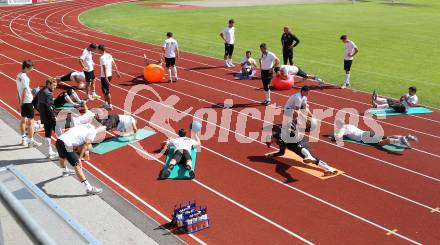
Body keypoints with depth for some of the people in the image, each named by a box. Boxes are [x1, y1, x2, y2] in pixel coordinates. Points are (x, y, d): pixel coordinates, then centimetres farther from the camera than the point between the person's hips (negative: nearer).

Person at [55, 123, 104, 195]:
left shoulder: (85, 127, 21)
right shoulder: (93, 131, -1)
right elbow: (86, 145, -6)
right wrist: (79, 158, -3)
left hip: (59, 140, 8)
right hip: (67, 144, -8)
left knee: (62, 158, 37)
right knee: (77, 166, -7)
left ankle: (65, 171, 67)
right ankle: (89, 189, -5)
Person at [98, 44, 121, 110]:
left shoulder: (102, 57, -18)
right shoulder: (109, 55, 6)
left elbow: (104, 68, -24)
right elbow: (114, 64, 9)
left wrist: (106, 78, -26)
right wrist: (117, 71, 14)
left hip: (104, 77, -8)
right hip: (109, 75, 9)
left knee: (106, 91, 1)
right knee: (105, 90, 22)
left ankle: (110, 106, 7)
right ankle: (106, 103, 32)